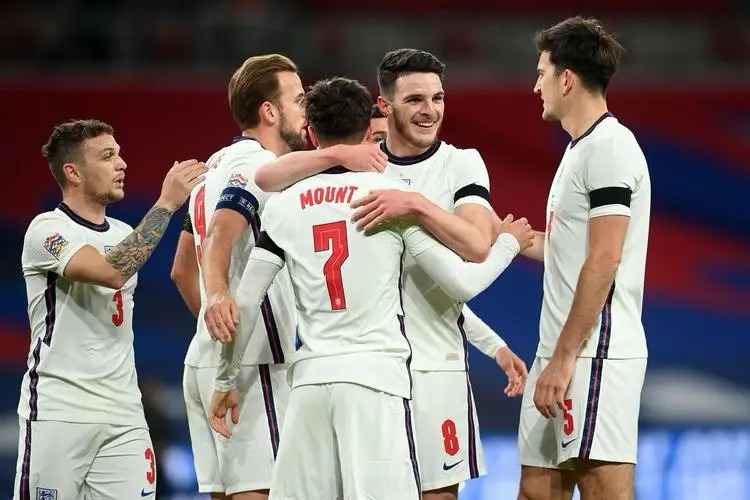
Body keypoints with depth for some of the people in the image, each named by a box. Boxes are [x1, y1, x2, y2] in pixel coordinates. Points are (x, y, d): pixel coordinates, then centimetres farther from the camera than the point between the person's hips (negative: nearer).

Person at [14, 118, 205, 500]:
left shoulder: (123, 234, 16)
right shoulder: (47, 230, -7)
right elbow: (111, 271, -23)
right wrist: (166, 204, -21)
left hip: (123, 416, 6)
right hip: (58, 411, -6)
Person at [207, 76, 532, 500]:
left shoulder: (284, 206, 8)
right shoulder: (394, 194, -1)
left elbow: (245, 302, 8)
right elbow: (462, 283, 1)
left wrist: (226, 380, 21)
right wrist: (509, 243, 19)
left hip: (311, 378, 3)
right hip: (377, 376, -3)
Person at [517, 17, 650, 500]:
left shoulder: (610, 147, -11)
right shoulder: (581, 149, 20)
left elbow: (603, 261, -18)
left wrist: (564, 359, -20)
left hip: (596, 355, -10)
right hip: (560, 354, 10)